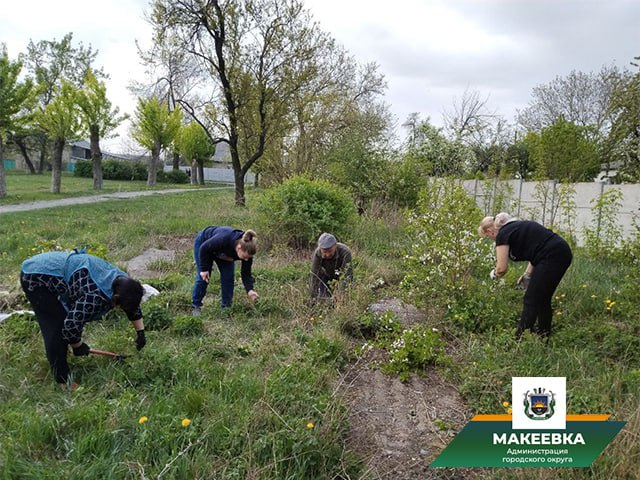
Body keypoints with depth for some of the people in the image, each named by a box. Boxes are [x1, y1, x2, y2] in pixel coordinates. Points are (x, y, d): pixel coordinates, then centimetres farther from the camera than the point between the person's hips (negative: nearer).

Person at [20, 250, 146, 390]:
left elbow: (134, 306, 11)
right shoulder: (96, 295, -32)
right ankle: (63, 379, 4)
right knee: (56, 328, -8)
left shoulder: (122, 280, -5)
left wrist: (140, 332, 10)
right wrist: (77, 346, -7)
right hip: (35, 278, -9)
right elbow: (72, 324, -26)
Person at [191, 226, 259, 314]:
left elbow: (246, 274, -20)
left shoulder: (247, 250, -29)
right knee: (203, 277, -6)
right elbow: (203, 248, -28)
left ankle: (226, 307, 8)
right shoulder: (223, 239, -45)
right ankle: (195, 306, 13)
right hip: (204, 243, -4)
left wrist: (250, 290, -34)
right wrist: (204, 269, -24)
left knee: (228, 277, -5)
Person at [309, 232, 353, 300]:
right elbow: (314, 276, -30)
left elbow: (347, 276, -43)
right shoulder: (317, 253, -31)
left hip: (341, 276, -1)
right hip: (326, 275, 2)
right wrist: (314, 298, -33)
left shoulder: (345, 252, -38)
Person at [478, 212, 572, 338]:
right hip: (563, 253, 9)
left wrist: (494, 274, 11)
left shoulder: (502, 234, -5)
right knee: (542, 298, 18)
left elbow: (502, 268, -11)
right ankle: (544, 335, 28)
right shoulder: (516, 227, 21)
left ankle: (521, 339, 4)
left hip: (552, 257, -9)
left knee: (531, 300, -1)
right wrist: (527, 274, 17)